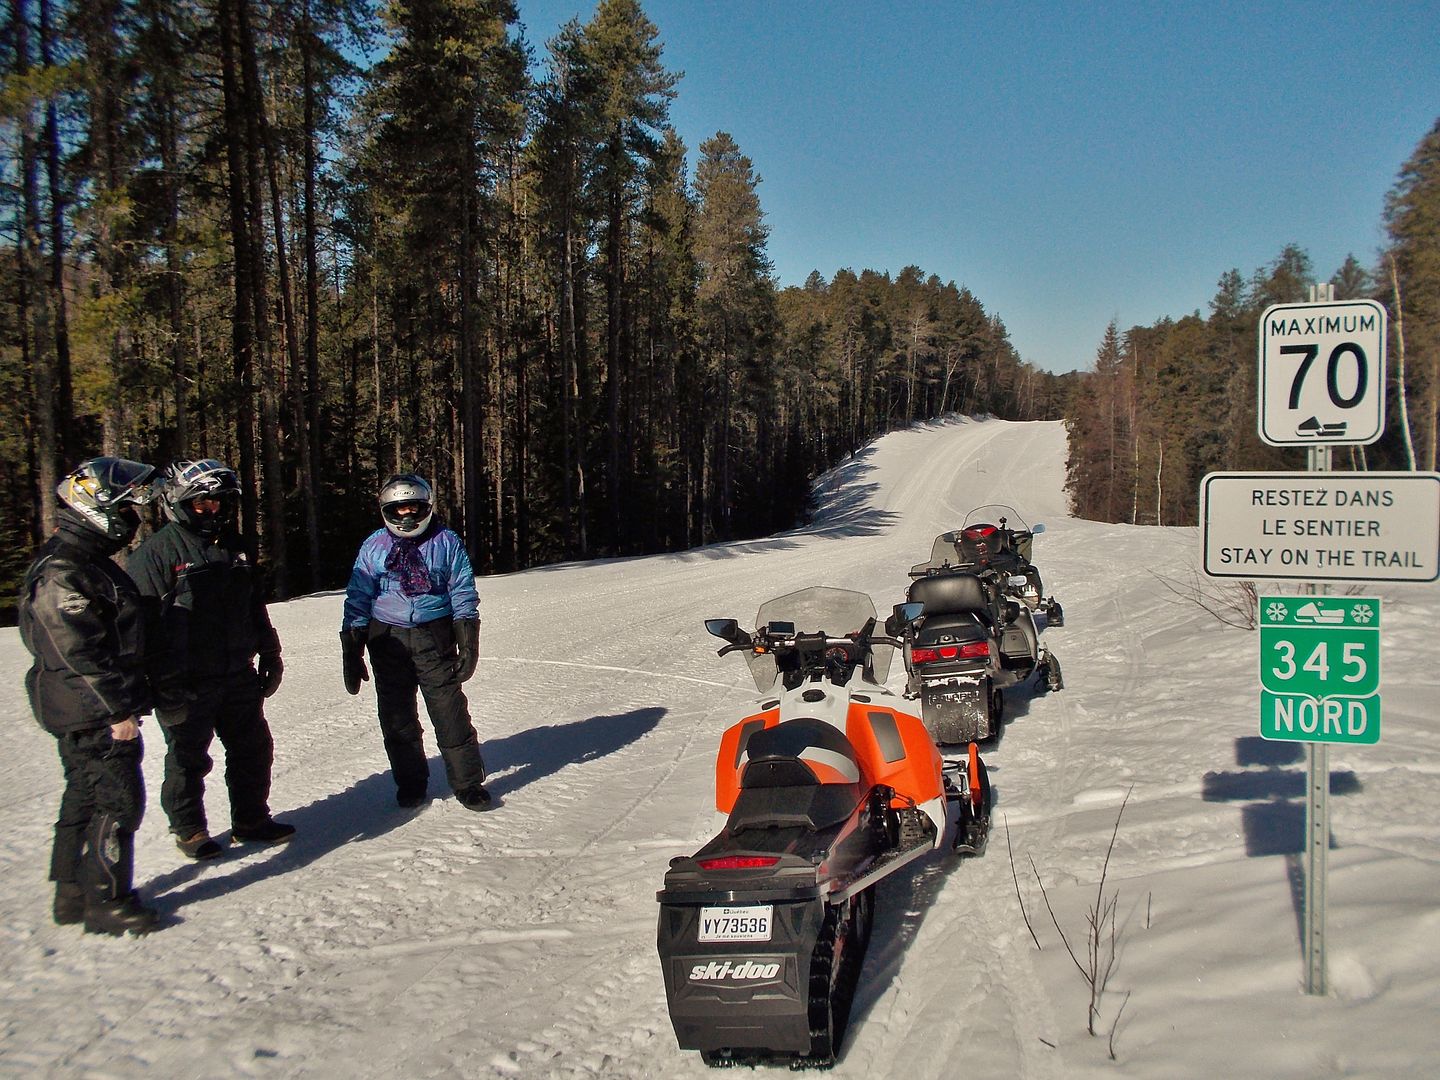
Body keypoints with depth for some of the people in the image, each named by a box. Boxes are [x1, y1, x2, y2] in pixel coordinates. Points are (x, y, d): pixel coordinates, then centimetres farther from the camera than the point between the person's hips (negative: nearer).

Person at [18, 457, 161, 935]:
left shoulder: (87, 559, 14)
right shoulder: (62, 572, -20)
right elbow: (81, 651, -23)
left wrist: (126, 700, 23)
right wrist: (118, 710, -22)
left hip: (88, 711, 11)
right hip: (91, 711, -11)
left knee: (85, 797, 18)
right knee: (117, 799, -5)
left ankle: (73, 895, 29)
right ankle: (107, 903, 5)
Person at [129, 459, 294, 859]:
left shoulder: (234, 547, 10)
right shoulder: (158, 551, -10)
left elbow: (256, 608, 20)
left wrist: (270, 656, 20)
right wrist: (157, 681, -17)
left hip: (238, 675, 6)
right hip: (186, 683, -6)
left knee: (254, 748, 13)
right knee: (188, 759, 6)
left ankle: (251, 819, 29)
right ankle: (189, 830, 23)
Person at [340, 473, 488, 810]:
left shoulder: (446, 542, 3)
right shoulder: (374, 546, 6)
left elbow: (463, 594, 3)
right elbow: (358, 600, 7)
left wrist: (468, 643, -5)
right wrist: (351, 653, 2)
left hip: (435, 637, -2)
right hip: (388, 639, 2)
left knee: (450, 713, -5)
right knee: (397, 718, 8)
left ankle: (468, 782, 4)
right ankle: (410, 783, 22)